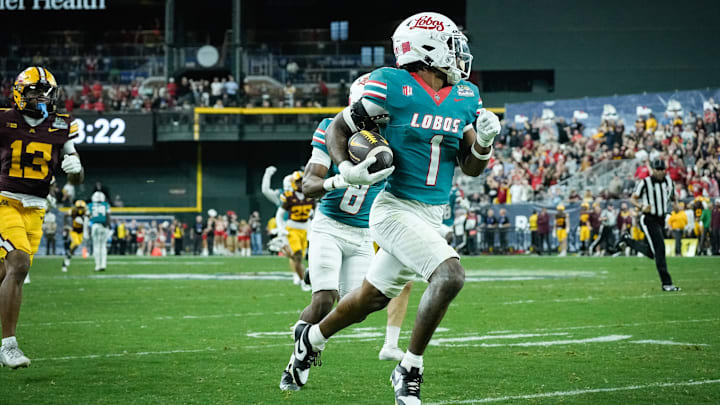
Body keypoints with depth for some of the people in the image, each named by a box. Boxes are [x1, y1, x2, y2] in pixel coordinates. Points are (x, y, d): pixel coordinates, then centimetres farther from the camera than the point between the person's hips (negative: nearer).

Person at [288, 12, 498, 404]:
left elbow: (470, 168, 10)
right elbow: (337, 128, -1)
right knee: (450, 275, -25)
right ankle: (409, 370, -12)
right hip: (396, 209, -7)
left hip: (431, 216, 7)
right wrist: (347, 169, -18)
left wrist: (484, 140, -10)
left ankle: (311, 338, 44)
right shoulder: (392, 87, -12)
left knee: (370, 299, 18)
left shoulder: (465, 97, 5)